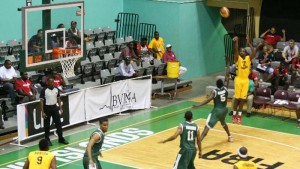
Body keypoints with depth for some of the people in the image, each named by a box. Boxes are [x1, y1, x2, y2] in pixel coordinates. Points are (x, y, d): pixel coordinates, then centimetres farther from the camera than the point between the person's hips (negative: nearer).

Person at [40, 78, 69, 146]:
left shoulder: (56, 89, 2)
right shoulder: (44, 90, -12)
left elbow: (58, 99, 13)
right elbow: (41, 101, -11)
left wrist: (60, 108, 8)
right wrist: (42, 112, -15)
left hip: (54, 107, 4)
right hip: (47, 108, -4)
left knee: (58, 123, 6)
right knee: (47, 125, 5)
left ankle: (61, 138, 16)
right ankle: (47, 140, 15)